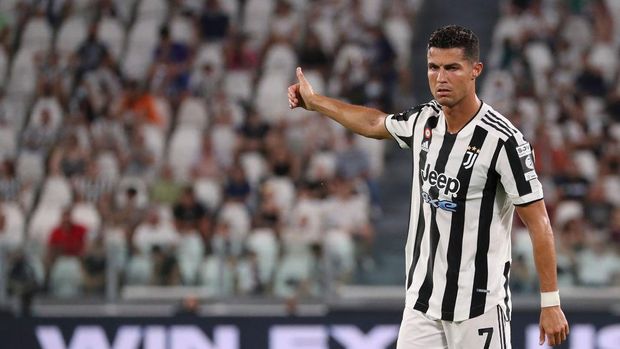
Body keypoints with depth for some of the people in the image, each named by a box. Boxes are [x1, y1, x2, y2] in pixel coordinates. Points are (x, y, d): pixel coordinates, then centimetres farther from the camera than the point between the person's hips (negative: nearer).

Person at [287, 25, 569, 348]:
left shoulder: (502, 139, -15)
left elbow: (538, 222, -13)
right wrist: (313, 101, 39)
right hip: (421, 298, 6)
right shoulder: (422, 121, 4)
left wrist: (550, 302, -16)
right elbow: (375, 122, 27)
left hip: (479, 305, -6)